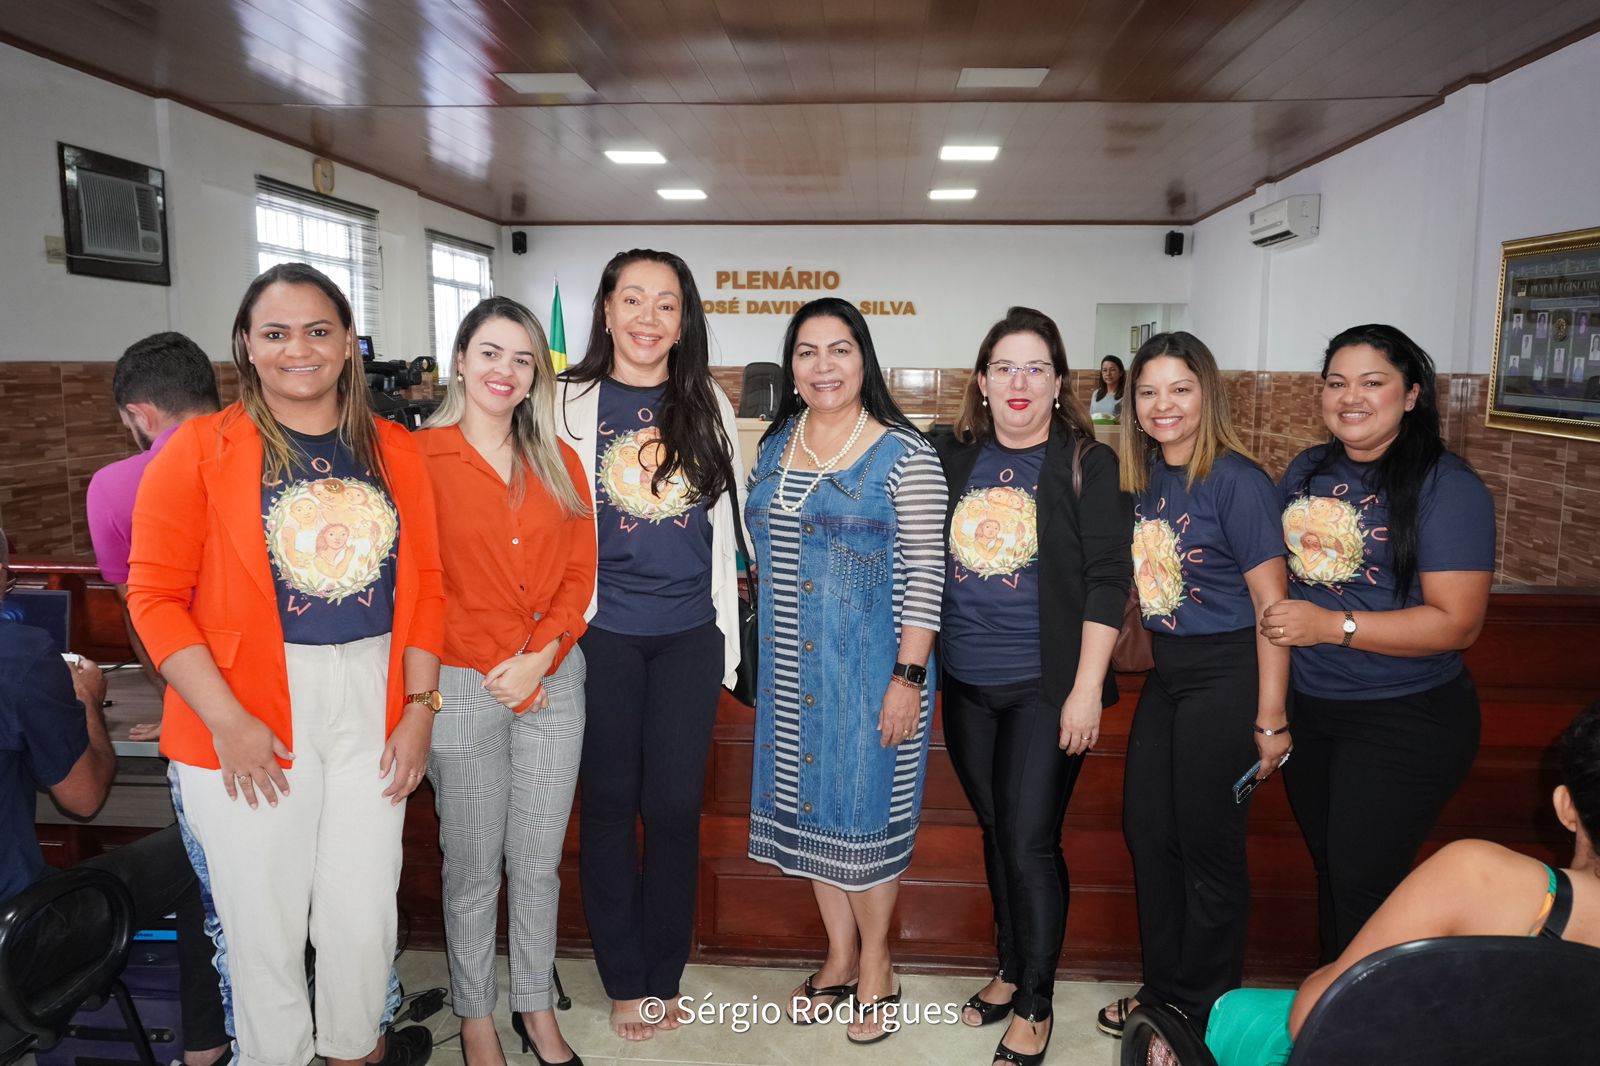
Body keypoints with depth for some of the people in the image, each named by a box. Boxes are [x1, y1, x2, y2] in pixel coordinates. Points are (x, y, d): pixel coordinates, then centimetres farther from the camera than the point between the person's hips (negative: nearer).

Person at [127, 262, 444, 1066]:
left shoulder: (394, 451, 7)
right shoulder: (200, 449, -2)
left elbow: (424, 586, 8)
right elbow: (155, 595, -6)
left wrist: (419, 705, 1)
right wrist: (227, 721, -12)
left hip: (372, 710, 3)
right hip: (249, 722, -2)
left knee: (365, 911, 11)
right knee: (261, 917, 7)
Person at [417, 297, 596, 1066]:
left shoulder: (559, 462, 8)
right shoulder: (419, 457, -5)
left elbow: (580, 571, 5)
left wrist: (540, 655, -9)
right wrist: (496, 671, -10)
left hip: (554, 683, 4)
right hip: (464, 687, -3)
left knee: (539, 860, 14)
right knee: (472, 869, 10)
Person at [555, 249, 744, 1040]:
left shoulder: (707, 405, 6)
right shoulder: (570, 403, 1)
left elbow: (723, 521, 10)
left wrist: (728, 633, 10)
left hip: (690, 634, 1)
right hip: (601, 632, -1)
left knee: (674, 806, 7)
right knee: (610, 804, 8)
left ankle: (664, 975, 26)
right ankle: (624, 981, 26)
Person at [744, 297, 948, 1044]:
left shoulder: (905, 456, -11)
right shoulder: (774, 448, 6)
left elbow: (924, 574, -12)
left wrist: (910, 677, -16)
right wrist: (762, 657, 11)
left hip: (871, 670, -5)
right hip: (793, 672, 6)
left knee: (865, 809, 5)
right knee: (809, 806, 14)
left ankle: (875, 963, 28)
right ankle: (840, 954, 34)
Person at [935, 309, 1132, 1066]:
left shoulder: (1088, 464, -6)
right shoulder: (956, 460, 6)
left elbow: (1107, 582, -9)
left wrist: (1086, 688, -14)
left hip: (1045, 687, -4)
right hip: (967, 685, 4)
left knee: (1030, 845, -1)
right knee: (996, 834, 17)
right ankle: (1011, 970, 36)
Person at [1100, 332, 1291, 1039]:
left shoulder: (1236, 480, -14)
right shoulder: (1140, 476, 6)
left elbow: (1271, 603, -15)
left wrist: (1270, 717, -16)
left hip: (1225, 676, -7)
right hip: (1166, 675, 7)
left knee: (1208, 844, 4)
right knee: (1146, 830, 13)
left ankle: (1207, 1009, 25)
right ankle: (1163, 988, 32)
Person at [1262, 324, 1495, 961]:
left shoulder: (1447, 487, -14)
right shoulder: (1306, 472, 5)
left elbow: (1457, 623, -20)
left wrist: (1332, 626, -23)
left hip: (1403, 721, -6)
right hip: (1308, 710, 7)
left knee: (1363, 887, 0)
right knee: (1329, 870, 20)